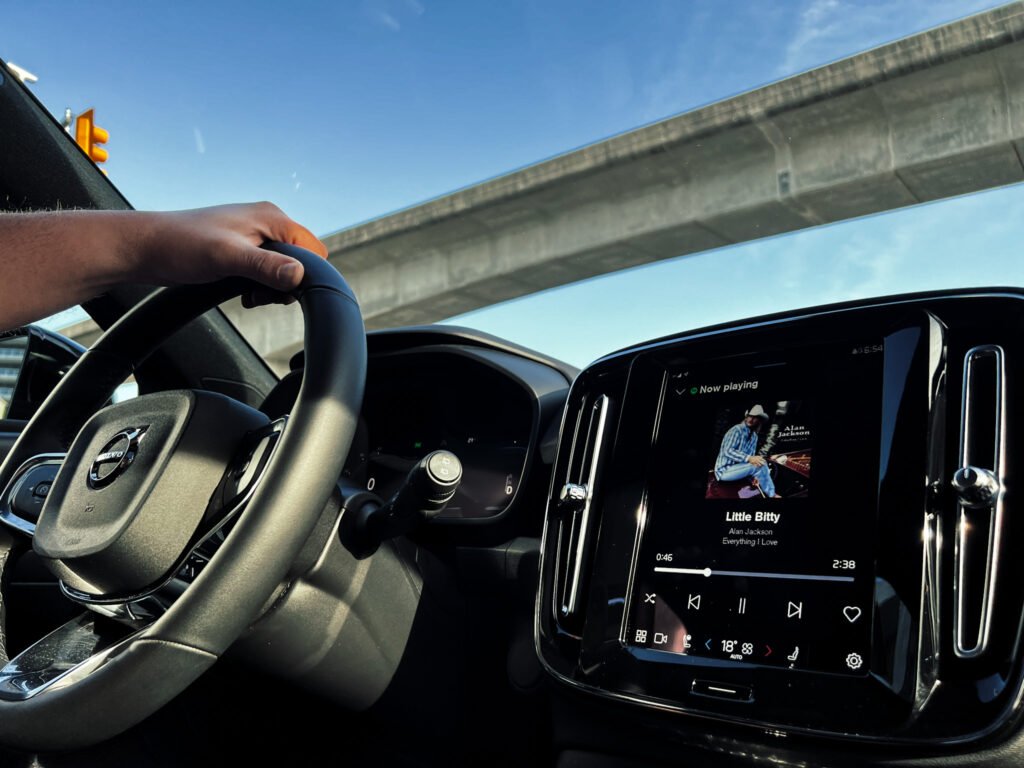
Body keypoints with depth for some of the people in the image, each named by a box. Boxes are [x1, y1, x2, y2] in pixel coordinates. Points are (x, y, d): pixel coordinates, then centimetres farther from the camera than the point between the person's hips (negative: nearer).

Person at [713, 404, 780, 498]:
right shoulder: (737, 430, -13)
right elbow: (728, 451, -24)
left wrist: (753, 475, -3)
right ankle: (772, 495, -7)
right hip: (724, 470, -9)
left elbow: (751, 456, 15)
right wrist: (749, 458, -35)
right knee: (759, 465, -22)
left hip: (737, 469, 9)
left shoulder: (754, 436, 13)